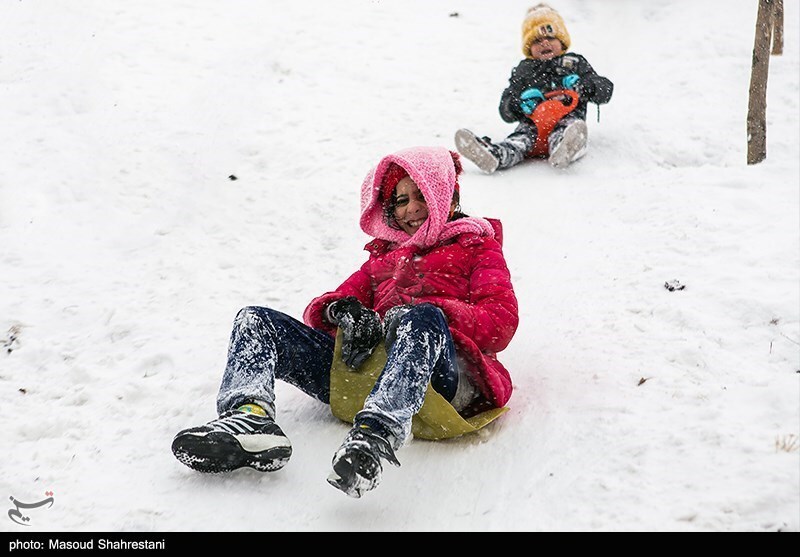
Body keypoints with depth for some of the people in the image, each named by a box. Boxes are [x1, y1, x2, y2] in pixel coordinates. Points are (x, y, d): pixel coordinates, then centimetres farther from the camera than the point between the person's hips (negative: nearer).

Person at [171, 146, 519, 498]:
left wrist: (425, 312, -13)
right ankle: (250, 415, -37)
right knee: (255, 320, -6)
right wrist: (340, 309, -5)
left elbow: (502, 321, 3)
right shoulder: (384, 254, 36)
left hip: (436, 372, -5)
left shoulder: (477, 247, 23)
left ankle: (376, 433, -62)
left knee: (422, 318, -38)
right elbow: (319, 311, 23)